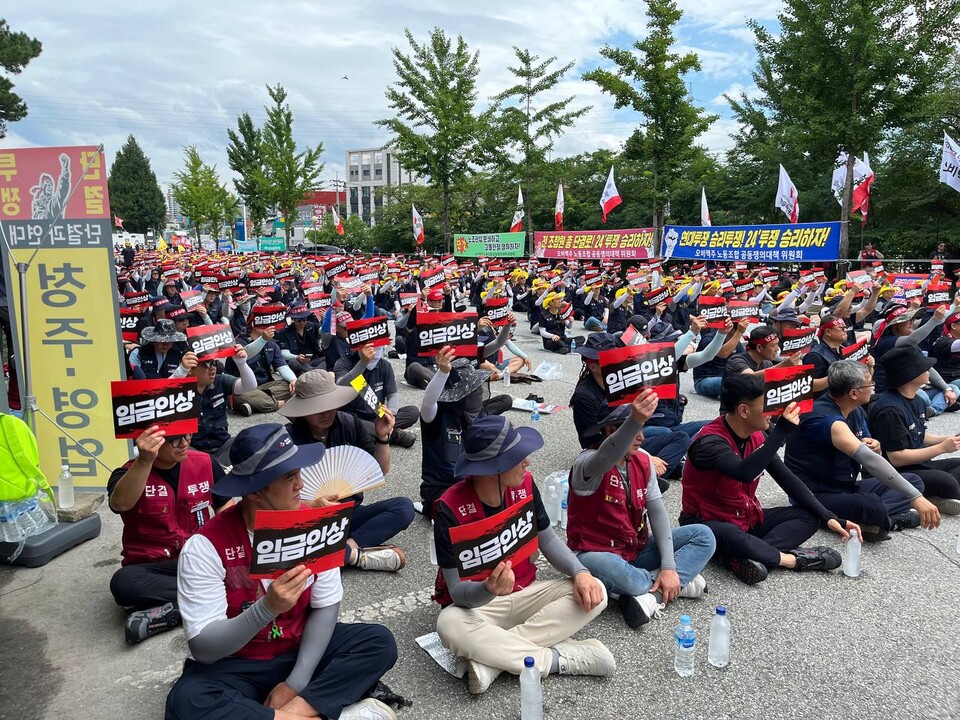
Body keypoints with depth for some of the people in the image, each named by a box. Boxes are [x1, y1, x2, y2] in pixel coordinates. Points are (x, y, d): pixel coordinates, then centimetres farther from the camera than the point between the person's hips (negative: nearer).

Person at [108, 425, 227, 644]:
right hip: (151, 568, -2)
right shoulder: (129, 474, -9)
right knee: (123, 583, -36)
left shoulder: (205, 463, 0)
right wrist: (145, 460, -47)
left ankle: (171, 612, -23)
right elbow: (121, 504, -33)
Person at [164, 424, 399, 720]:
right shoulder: (206, 546, -22)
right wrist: (267, 607, -39)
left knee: (379, 642, -16)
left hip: (300, 650, 3)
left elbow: (326, 607, -7)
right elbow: (203, 649, -23)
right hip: (233, 665, -2)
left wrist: (296, 683, -16)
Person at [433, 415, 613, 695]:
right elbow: (457, 590, -21)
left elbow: (547, 539, 5)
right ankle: (559, 659, -23)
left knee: (595, 593, -17)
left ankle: (493, 655, -24)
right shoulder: (450, 508, -23)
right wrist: (489, 590, -44)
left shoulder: (524, 484, -9)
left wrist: (580, 572, -14)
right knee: (450, 625, -38)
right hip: (477, 602, -5)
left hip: (525, 593, 5)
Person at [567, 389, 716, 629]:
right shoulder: (587, 463, -20)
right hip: (598, 553, -6)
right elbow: (606, 459, -46)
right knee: (606, 568, -41)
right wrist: (635, 420, -64)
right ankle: (680, 583, -13)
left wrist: (669, 566, -15)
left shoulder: (643, 461, 1)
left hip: (638, 549, 6)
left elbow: (657, 510, -4)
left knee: (703, 535, -6)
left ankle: (653, 592, -22)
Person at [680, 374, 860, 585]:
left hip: (747, 517, 9)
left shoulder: (756, 436, 0)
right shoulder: (710, 442, -25)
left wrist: (828, 517, -3)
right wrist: (782, 430, -38)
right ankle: (795, 558, -16)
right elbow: (745, 473, -43)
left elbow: (787, 479, 4)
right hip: (707, 522, -9)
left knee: (809, 516, -2)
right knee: (731, 537, -41)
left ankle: (747, 557, -23)